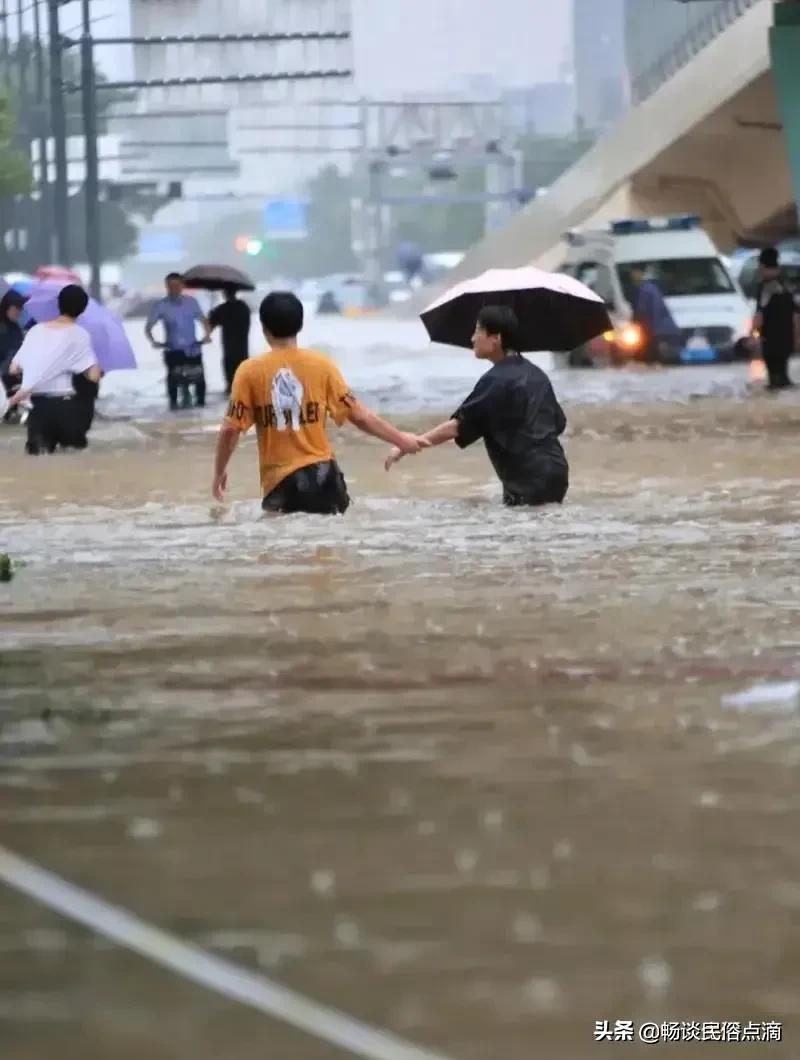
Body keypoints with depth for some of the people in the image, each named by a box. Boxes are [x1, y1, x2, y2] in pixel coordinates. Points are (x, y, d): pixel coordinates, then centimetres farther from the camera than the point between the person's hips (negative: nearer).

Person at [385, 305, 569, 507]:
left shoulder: (496, 380, -12)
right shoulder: (535, 374, 14)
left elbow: (457, 426, -16)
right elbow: (559, 423, 20)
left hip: (529, 482, -8)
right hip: (556, 471, 8)